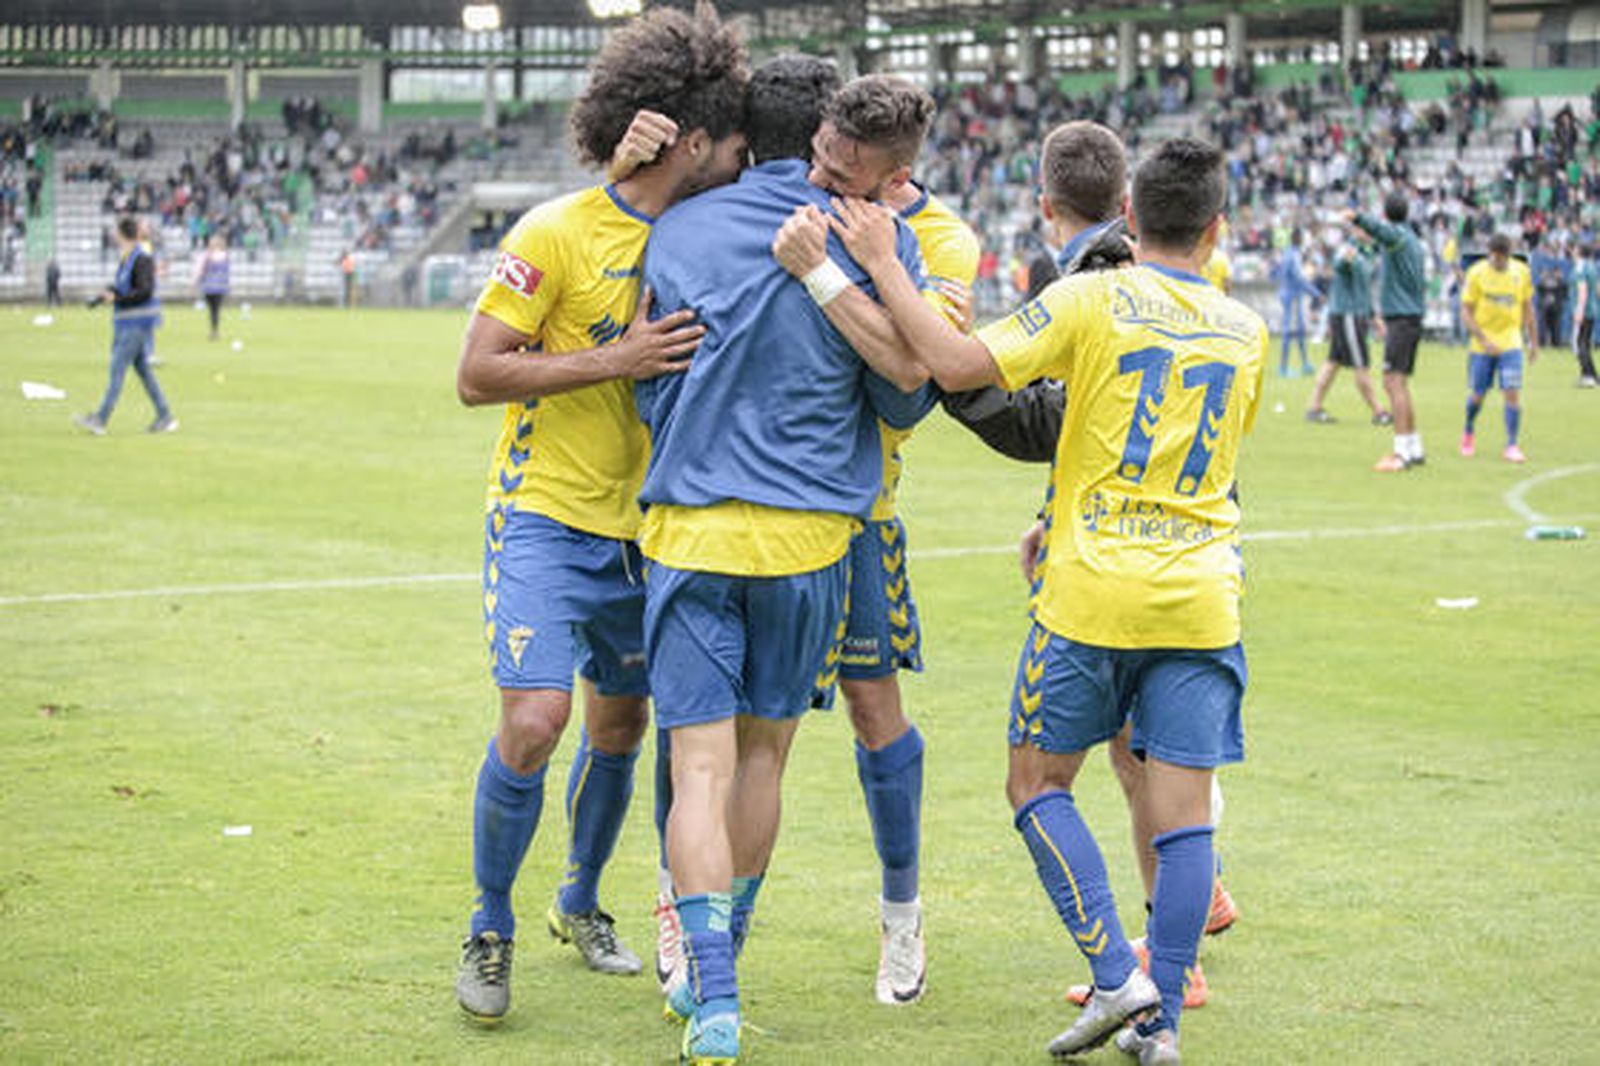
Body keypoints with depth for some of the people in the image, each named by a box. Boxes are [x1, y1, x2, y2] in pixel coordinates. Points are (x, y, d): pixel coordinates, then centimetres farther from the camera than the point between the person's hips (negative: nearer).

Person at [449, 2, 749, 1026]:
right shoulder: (556, 234, -15)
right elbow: (477, 374, -17)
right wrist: (618, 360, -23)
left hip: (640, 528, 7)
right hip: (545, 519, -7)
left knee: (620, 726, 15)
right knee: (534, 721, -17)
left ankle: (581, 901, 39)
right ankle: (491, 931, 3)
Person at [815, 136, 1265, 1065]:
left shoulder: (1092, 301, -6)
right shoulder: (1247, 333, 9)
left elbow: (958, 367, -15)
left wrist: (885, 267, -5)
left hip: (1094, 594, -3)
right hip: (1203, 601, 3)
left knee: (1040, 781, 11)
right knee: (1183, 813, 4)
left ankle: (1118, 975, -1)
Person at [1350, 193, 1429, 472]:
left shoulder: (1398, 235, -11)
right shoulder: (1414, 240, 18)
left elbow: (1381, 229, -36)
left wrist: (1357, 219, -55)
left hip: (1401, 319, -10)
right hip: (1413, 316, 10)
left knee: (1394, 381, -14)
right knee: (1399, 384, 16)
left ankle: (1402, 453, -20)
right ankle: (1414, 449, 21)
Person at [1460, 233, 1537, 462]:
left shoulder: (1521, 272, 1)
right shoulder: (1477, 273, -8)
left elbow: (1527, 309, 12)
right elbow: (1467, 312, -7)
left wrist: (1534, 342, 12)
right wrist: (1484, 341, -16)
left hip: (1511, 343, 1)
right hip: (1482, 345, -1)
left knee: (1512, 392, -11)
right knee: (1477, 394, 5)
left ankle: (1511, 446, -8)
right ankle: (1468, 434, 32)